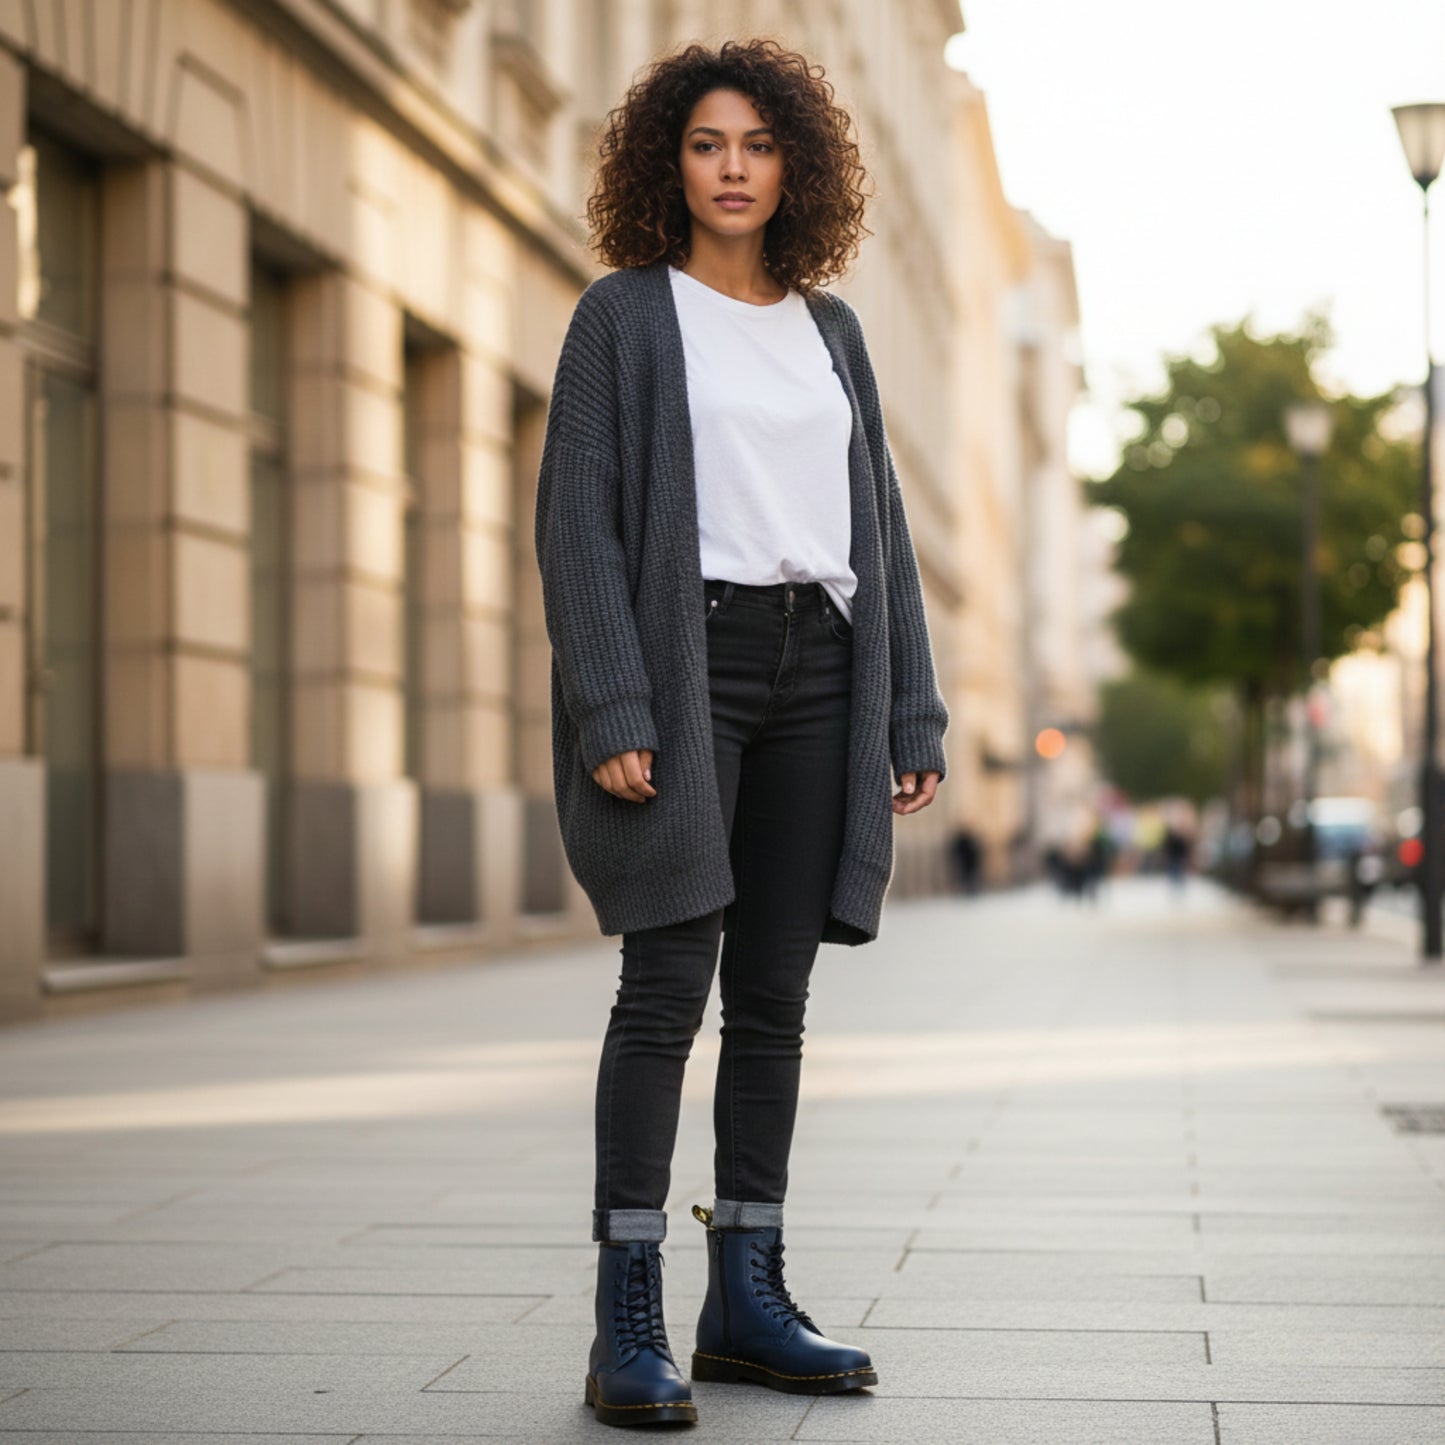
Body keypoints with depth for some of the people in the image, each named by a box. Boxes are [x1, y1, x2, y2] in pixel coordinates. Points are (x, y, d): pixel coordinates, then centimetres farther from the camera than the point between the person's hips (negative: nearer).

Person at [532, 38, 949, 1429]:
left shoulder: (831, 328, 16)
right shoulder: (623, 314, 2)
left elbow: (879, 522, 16)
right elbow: (576, 516, -5)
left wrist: (913, 710, 9)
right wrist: (608, 711, -16)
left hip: (817, 672, 5)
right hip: (688, 658, -5)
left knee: (774, 996, 6)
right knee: (668, 986, -10)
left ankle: (747, 1298, 13)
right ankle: (628, 1324, -7)